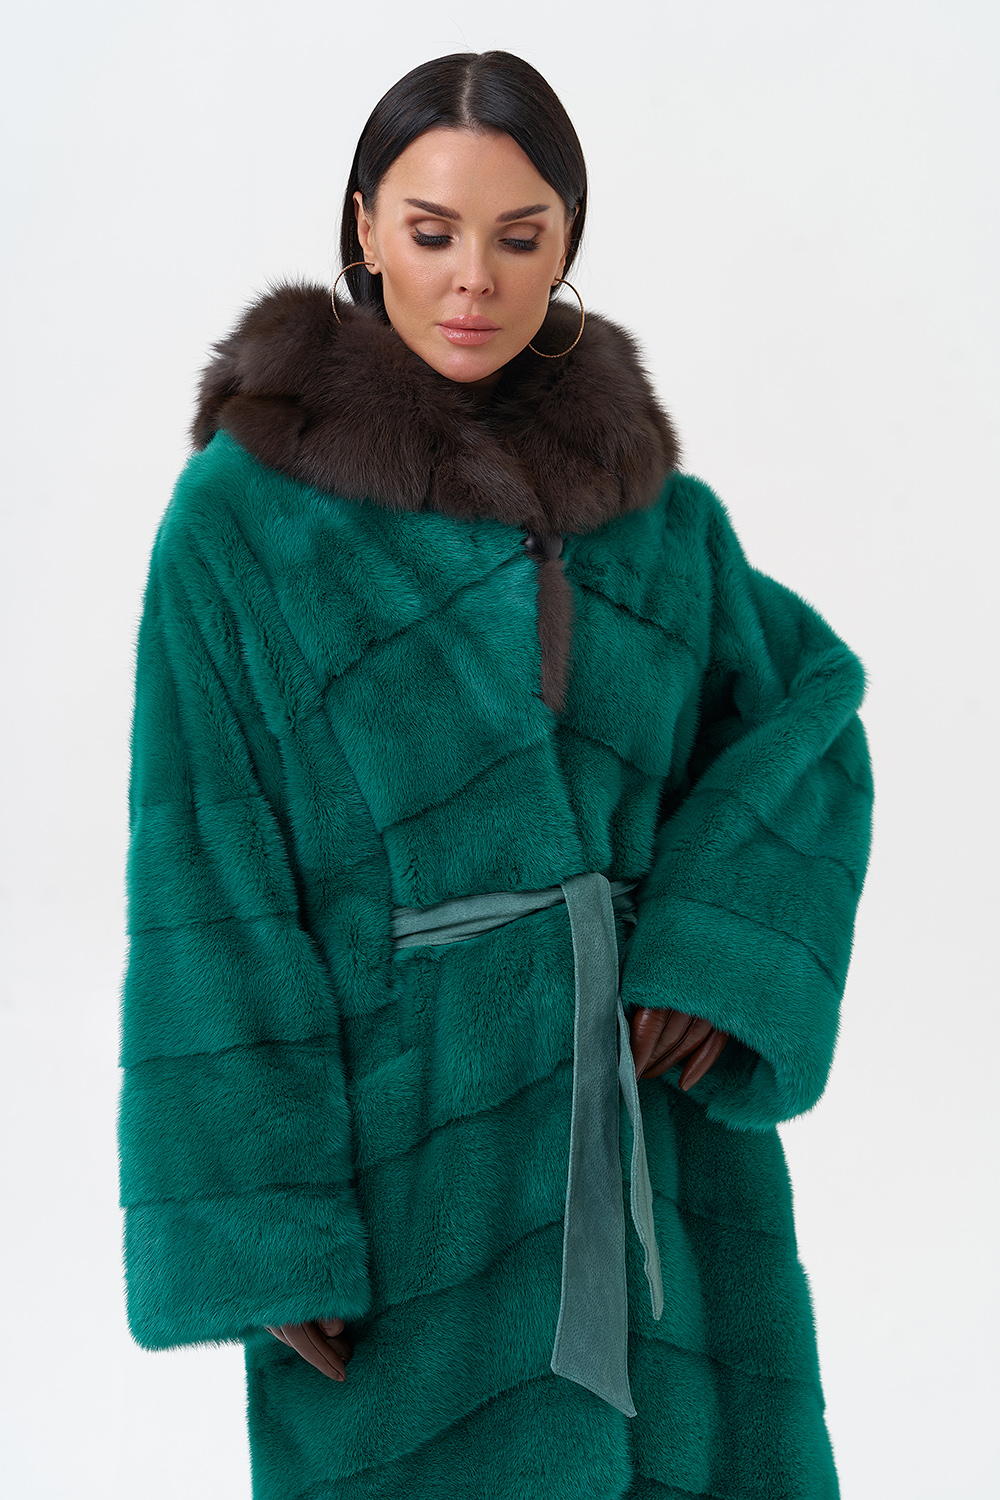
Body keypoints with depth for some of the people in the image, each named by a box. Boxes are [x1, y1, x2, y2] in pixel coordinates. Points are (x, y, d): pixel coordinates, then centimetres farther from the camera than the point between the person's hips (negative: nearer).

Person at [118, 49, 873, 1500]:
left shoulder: (641, 486, 5)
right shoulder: (245, 508, -8)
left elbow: (812, 707, 10)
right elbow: (208, 880, -9)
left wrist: (733, 943, -8)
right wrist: (258, 1244, -12)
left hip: (652, 1112, 4)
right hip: (403, 1134, -4)